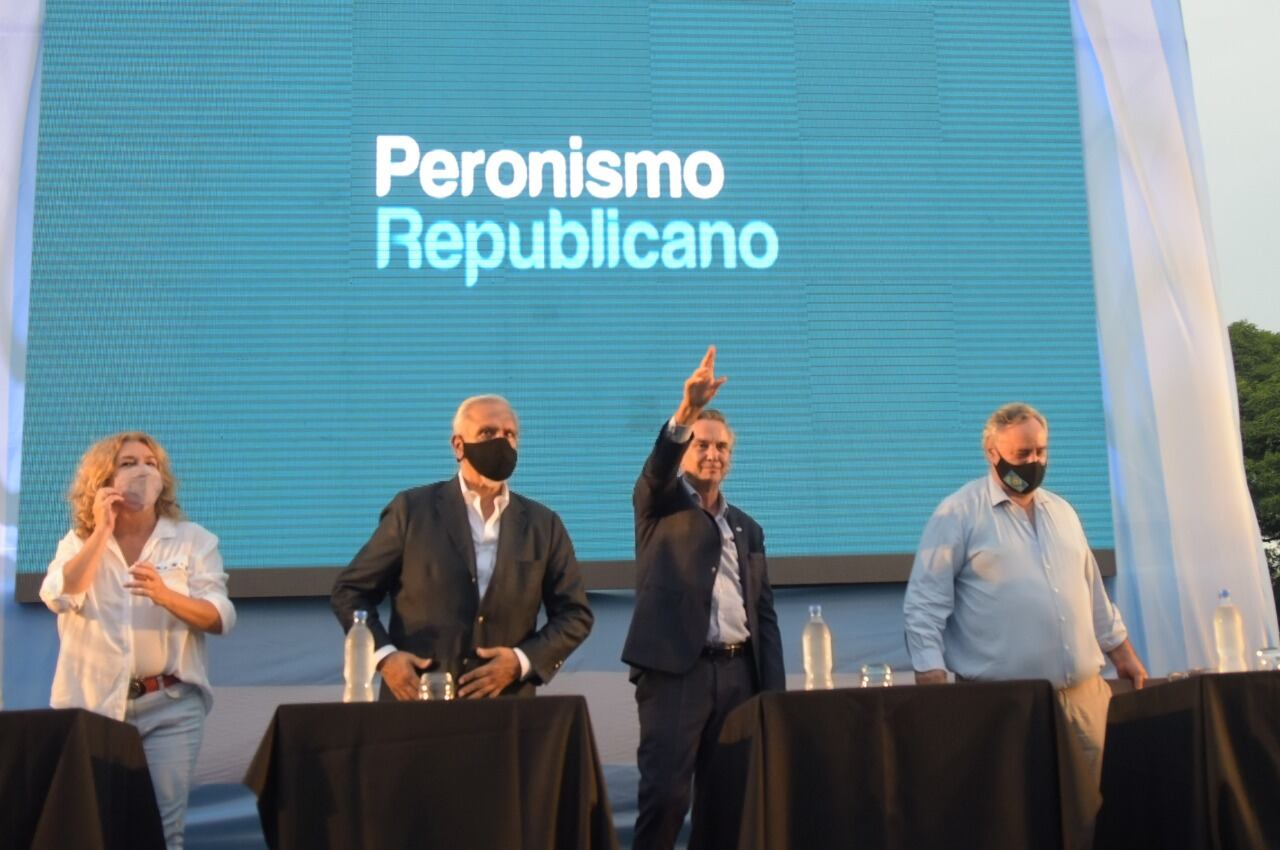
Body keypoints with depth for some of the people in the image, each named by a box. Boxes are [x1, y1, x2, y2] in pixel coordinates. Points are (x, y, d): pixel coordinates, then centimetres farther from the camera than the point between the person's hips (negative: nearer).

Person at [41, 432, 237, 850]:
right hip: (92, 703, 1)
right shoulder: (79, 542, 9)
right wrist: (102, 530, -8)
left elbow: (220, 618, -6)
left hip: (171, 705, -1)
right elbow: (58, 597, -12)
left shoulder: (193, 541, 4)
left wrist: (165, 596, -24)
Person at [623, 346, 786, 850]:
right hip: (675, 670, -5)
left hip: (739, 672, 5)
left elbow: (764, 612, 15)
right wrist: (686, 412, -34)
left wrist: (774, 690, 7)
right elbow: (657, 468, -18)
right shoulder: (661, 506, 7)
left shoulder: (747, 528, 19)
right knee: (665, 793, -10)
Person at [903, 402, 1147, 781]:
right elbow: (925, 604, -9)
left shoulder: (1062, 511, 16)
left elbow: (1092, 592, 23)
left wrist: (1124, 654, 21)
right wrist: (933, 680, -16)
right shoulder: (959, 513, -5)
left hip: (1082, 693, 6)